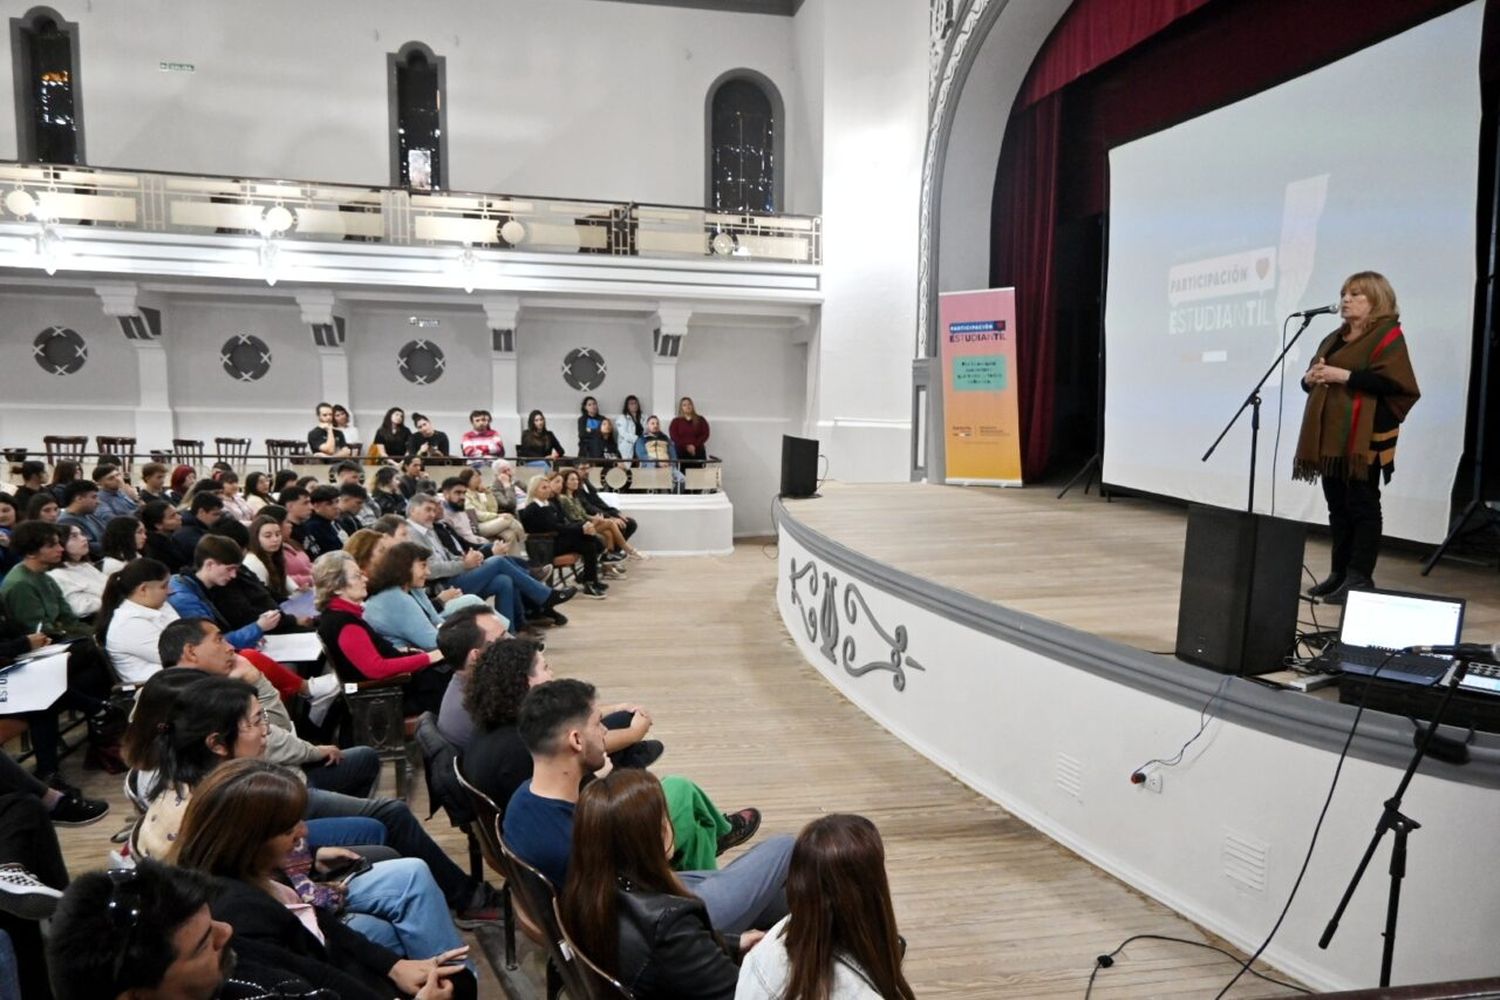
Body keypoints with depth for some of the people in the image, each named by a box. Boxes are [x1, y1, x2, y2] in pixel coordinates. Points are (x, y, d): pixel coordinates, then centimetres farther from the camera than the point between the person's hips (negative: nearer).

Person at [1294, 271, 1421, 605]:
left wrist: (1344, 376, -20)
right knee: (1337, 507, 9)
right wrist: (1310, 378, 0)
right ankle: (1340, 573, 14)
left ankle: (1360, 578, -4)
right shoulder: (1335, 338, 21)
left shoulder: (1388, 336, -4)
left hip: (1363, 439, -8)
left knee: (1362, 506, -6)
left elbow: (1392, 381, -17)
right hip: (1330, 436, 8)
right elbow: (1312, 378, 23)